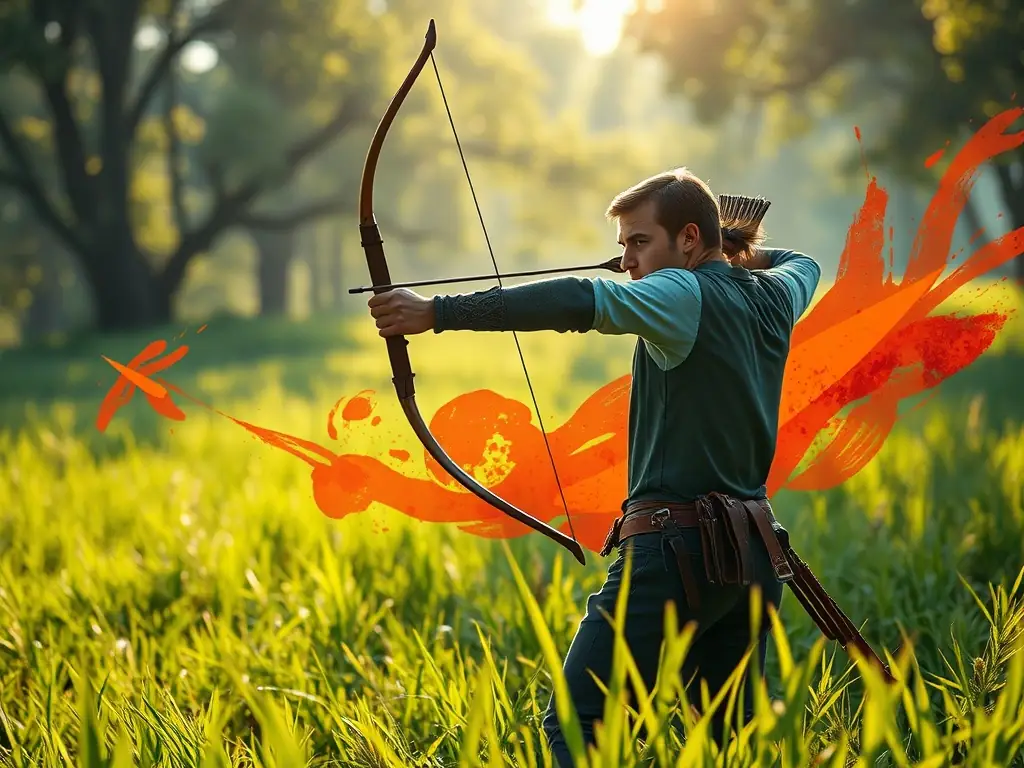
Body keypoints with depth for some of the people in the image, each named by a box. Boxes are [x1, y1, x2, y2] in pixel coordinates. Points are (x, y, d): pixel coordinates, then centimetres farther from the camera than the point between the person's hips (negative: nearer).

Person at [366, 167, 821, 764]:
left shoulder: (684, 295, -10)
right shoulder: (773, 294, 13)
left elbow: (577, 303, -25)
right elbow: (803, 263, 39)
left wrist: (437, 312, -29)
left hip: (678, 550, -9)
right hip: (752, 558, 9)